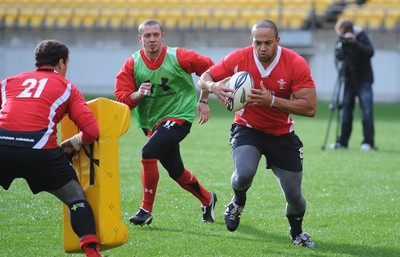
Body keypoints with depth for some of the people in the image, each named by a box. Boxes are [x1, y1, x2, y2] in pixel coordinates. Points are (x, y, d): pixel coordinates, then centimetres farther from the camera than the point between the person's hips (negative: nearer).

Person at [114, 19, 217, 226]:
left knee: (149, 153, -26)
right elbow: (122, 98, -8)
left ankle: (146, 210, -15)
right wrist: (137, 94, -30)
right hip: (151, 122, 5)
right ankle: (207, 199, 42)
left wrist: (203, 101, 1)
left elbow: (208, 67, 1)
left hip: (178, 117, -5)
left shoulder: (178, 57, -12)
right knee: (176, 172, 14)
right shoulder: (132, 65, -5)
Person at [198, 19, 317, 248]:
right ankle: (238, 201, 7)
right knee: (244, 173, -31)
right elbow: (204, 78, -4)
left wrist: (272, 101, -32)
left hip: (282, 135, 1)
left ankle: (297, 232, 36)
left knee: (294, 196, 1)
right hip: (247, 128, -1)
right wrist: (214, 87, -29)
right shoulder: (239, 58, -15)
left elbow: (310, 107, -22)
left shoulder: (296, 64, -19)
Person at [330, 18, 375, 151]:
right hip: (349, 79, 4)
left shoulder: (361, 36, -12)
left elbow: (370, 52, -23)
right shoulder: (340, 40, -1)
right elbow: (338, 57, 5)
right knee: (345, 109, 3)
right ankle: (342, 141, 9)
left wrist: (355, 43, -30)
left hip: (363, 79, -4)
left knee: (366, 110, -9)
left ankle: (368, 142, -7)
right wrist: (340, 65, -16)